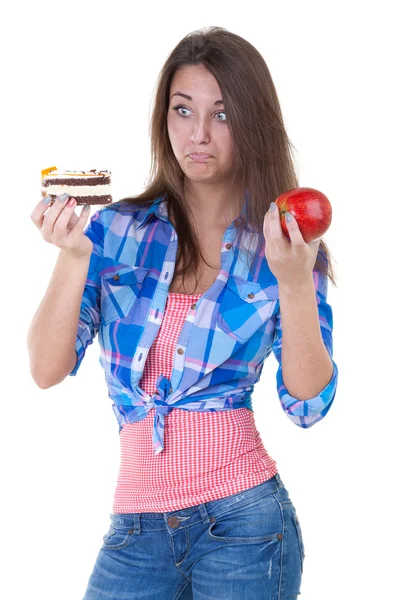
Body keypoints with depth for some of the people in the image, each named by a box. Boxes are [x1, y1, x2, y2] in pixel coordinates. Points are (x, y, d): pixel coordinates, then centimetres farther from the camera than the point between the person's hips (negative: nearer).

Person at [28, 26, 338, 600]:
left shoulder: (282, 244, 0)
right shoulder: (117, 230, 3)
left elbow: (309, 403, -7)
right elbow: (47, 370, -5)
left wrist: (295, 283, -20)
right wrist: (73, 256, -18)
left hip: (242, 520, -1)